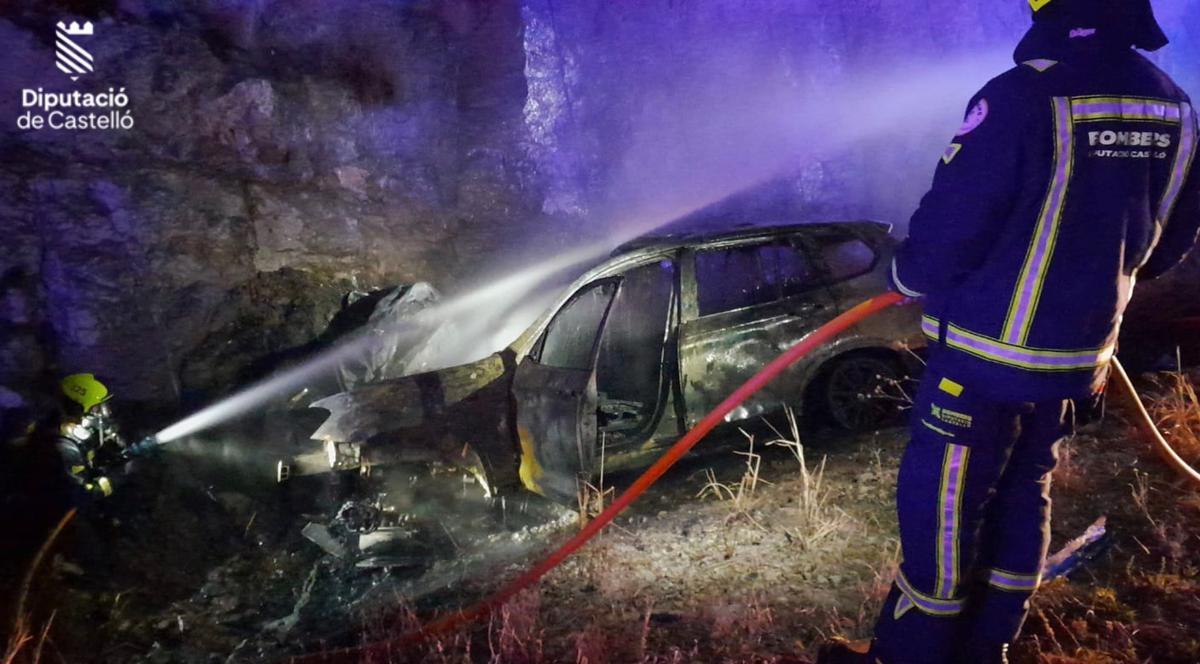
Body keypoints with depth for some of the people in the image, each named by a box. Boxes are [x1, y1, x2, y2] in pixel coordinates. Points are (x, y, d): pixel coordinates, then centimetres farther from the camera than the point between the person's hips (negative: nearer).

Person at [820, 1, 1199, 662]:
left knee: (941, 509, 6)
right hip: (1078, 357, 7)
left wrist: (906, 273, 3)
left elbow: (946, 235, -19)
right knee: (1021, 499, 20)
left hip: (986, 356, -7)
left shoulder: (1021, 97, -21)